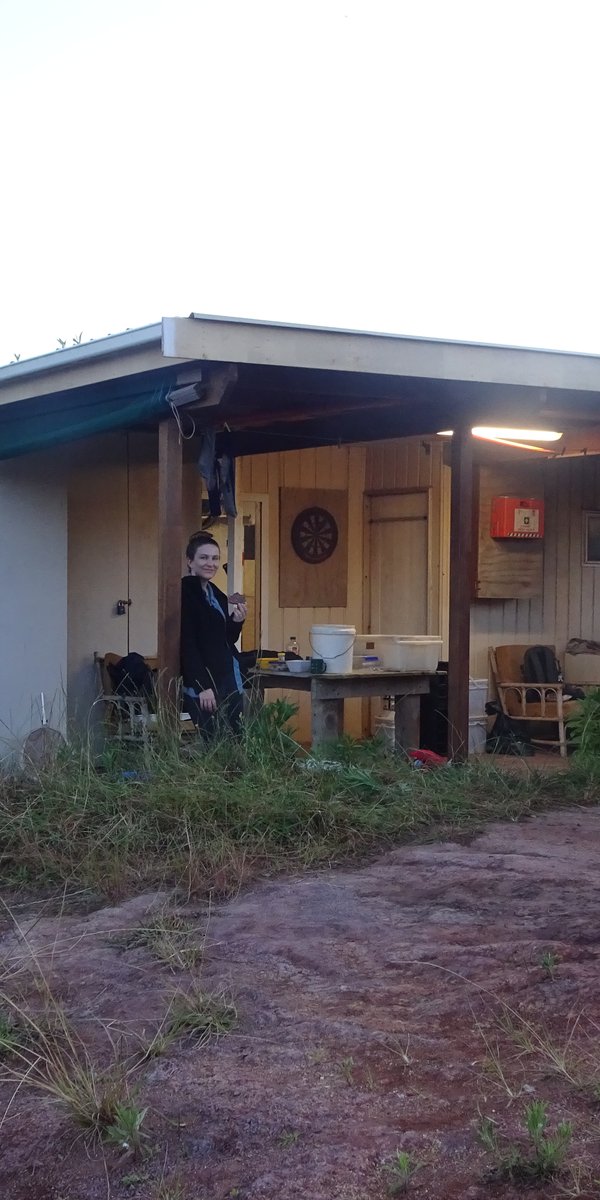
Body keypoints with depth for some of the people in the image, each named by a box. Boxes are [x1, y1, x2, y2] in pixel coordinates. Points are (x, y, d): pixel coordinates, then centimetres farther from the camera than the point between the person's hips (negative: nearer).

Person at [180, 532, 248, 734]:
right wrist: (202, 687, -19)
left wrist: (237, 622, 0)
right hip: (203, 684, -8)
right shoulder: (184, 591, -7)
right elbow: (186, 644, -14)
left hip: (228, 680, 8)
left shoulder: (217, 594, 16)